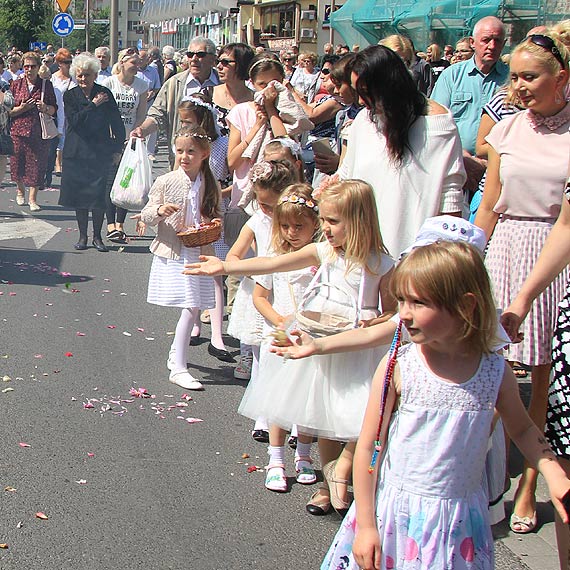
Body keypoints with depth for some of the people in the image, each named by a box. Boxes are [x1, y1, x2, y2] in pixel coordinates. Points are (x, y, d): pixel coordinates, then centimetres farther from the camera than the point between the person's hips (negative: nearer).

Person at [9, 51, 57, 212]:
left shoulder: (46, 85, 4)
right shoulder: (16, 84, 4)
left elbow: (54, 109, 6)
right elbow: (7, 111, 3)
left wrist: (45, 108, -15)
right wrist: (21, 108, -15)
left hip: (39, 131, -1)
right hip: (19, 130, 1)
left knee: (37, 165, -2)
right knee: (18, 163, 10)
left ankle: (33, 198, 9)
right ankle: (20, 190, 37)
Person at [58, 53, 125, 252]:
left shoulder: (105, 94, 1)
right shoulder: (70, 96, 3)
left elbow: (117, 123, 5)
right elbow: (74, 120, -11)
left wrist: (118, 148, 1)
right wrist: (94, 105, -12)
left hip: (100, 152, -1)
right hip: (76, 153, 1)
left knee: (98, 195, -4)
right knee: (79, 194, 4)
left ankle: (97, 236, 9)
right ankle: (82, 236, 16)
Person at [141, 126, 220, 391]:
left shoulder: (209, 185, 5)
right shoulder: (165, 182, -4)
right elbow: (146, 215, -2)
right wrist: (159, 211, -23)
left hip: (199, 253, 4)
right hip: (173, 253, -4)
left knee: (194, 307, 7)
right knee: (191, 307, -11)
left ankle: (177, 354, 29)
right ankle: (178, 367, -6)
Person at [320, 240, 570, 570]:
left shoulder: (496, 371, -4)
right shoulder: (398, 367, -12)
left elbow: (523, 429, 15)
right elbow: (368, 447, -7)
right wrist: (365, 526, -8)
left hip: (459, 519, 2)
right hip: (397, 515, -2)